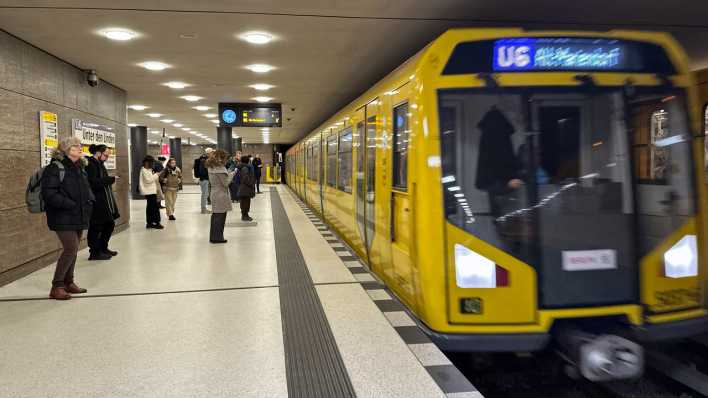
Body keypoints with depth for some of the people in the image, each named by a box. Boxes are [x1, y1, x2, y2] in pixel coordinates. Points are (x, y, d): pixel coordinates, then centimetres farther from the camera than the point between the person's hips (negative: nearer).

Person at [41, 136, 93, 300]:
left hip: (79, 217, 8)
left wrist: (89, 202, 4)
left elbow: (87, 189, 24)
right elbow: (49, 193, -18)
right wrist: (70, 205, -22)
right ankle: (56, 287, 0)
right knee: (70, 249, -11)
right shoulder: (55, 167, -11)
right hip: (63, 218, -8)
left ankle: (68, 282, 25)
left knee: (73, 250, 13)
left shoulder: (80, 168, 14)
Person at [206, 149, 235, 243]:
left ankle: (213, 237, 20)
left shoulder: (211, 167, 10)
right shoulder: (220, 168, -17)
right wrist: (231, 174, -3)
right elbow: (226, 183, -16)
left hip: (214, 194, 9)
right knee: (220, 216, -1)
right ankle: (217, 237, 4)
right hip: (221, 195, -9)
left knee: (215, 216, 14)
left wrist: (228, 173, 13)